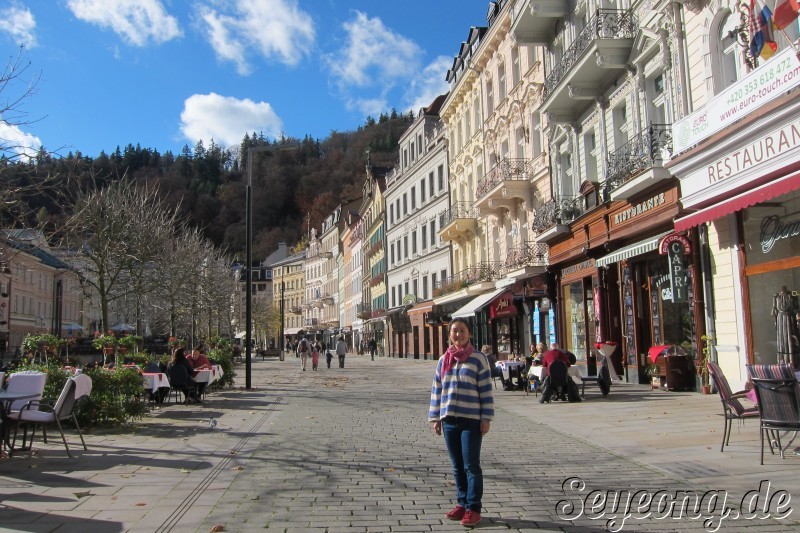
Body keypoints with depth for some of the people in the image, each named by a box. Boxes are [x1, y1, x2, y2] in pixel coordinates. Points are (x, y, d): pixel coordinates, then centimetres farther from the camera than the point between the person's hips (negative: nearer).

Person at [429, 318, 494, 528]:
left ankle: (473, 508, 6)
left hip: (471, 420, -4)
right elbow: (436, 390, 13)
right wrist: (435, 418, 9)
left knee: (471, 466, -2)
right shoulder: (443, 360, 9)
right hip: (449, 420, 4)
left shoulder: (478, 359, -3)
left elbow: (486, 390, -4)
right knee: (457, 466, 12)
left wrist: (486, 418, -8)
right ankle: (462, 503, 23)